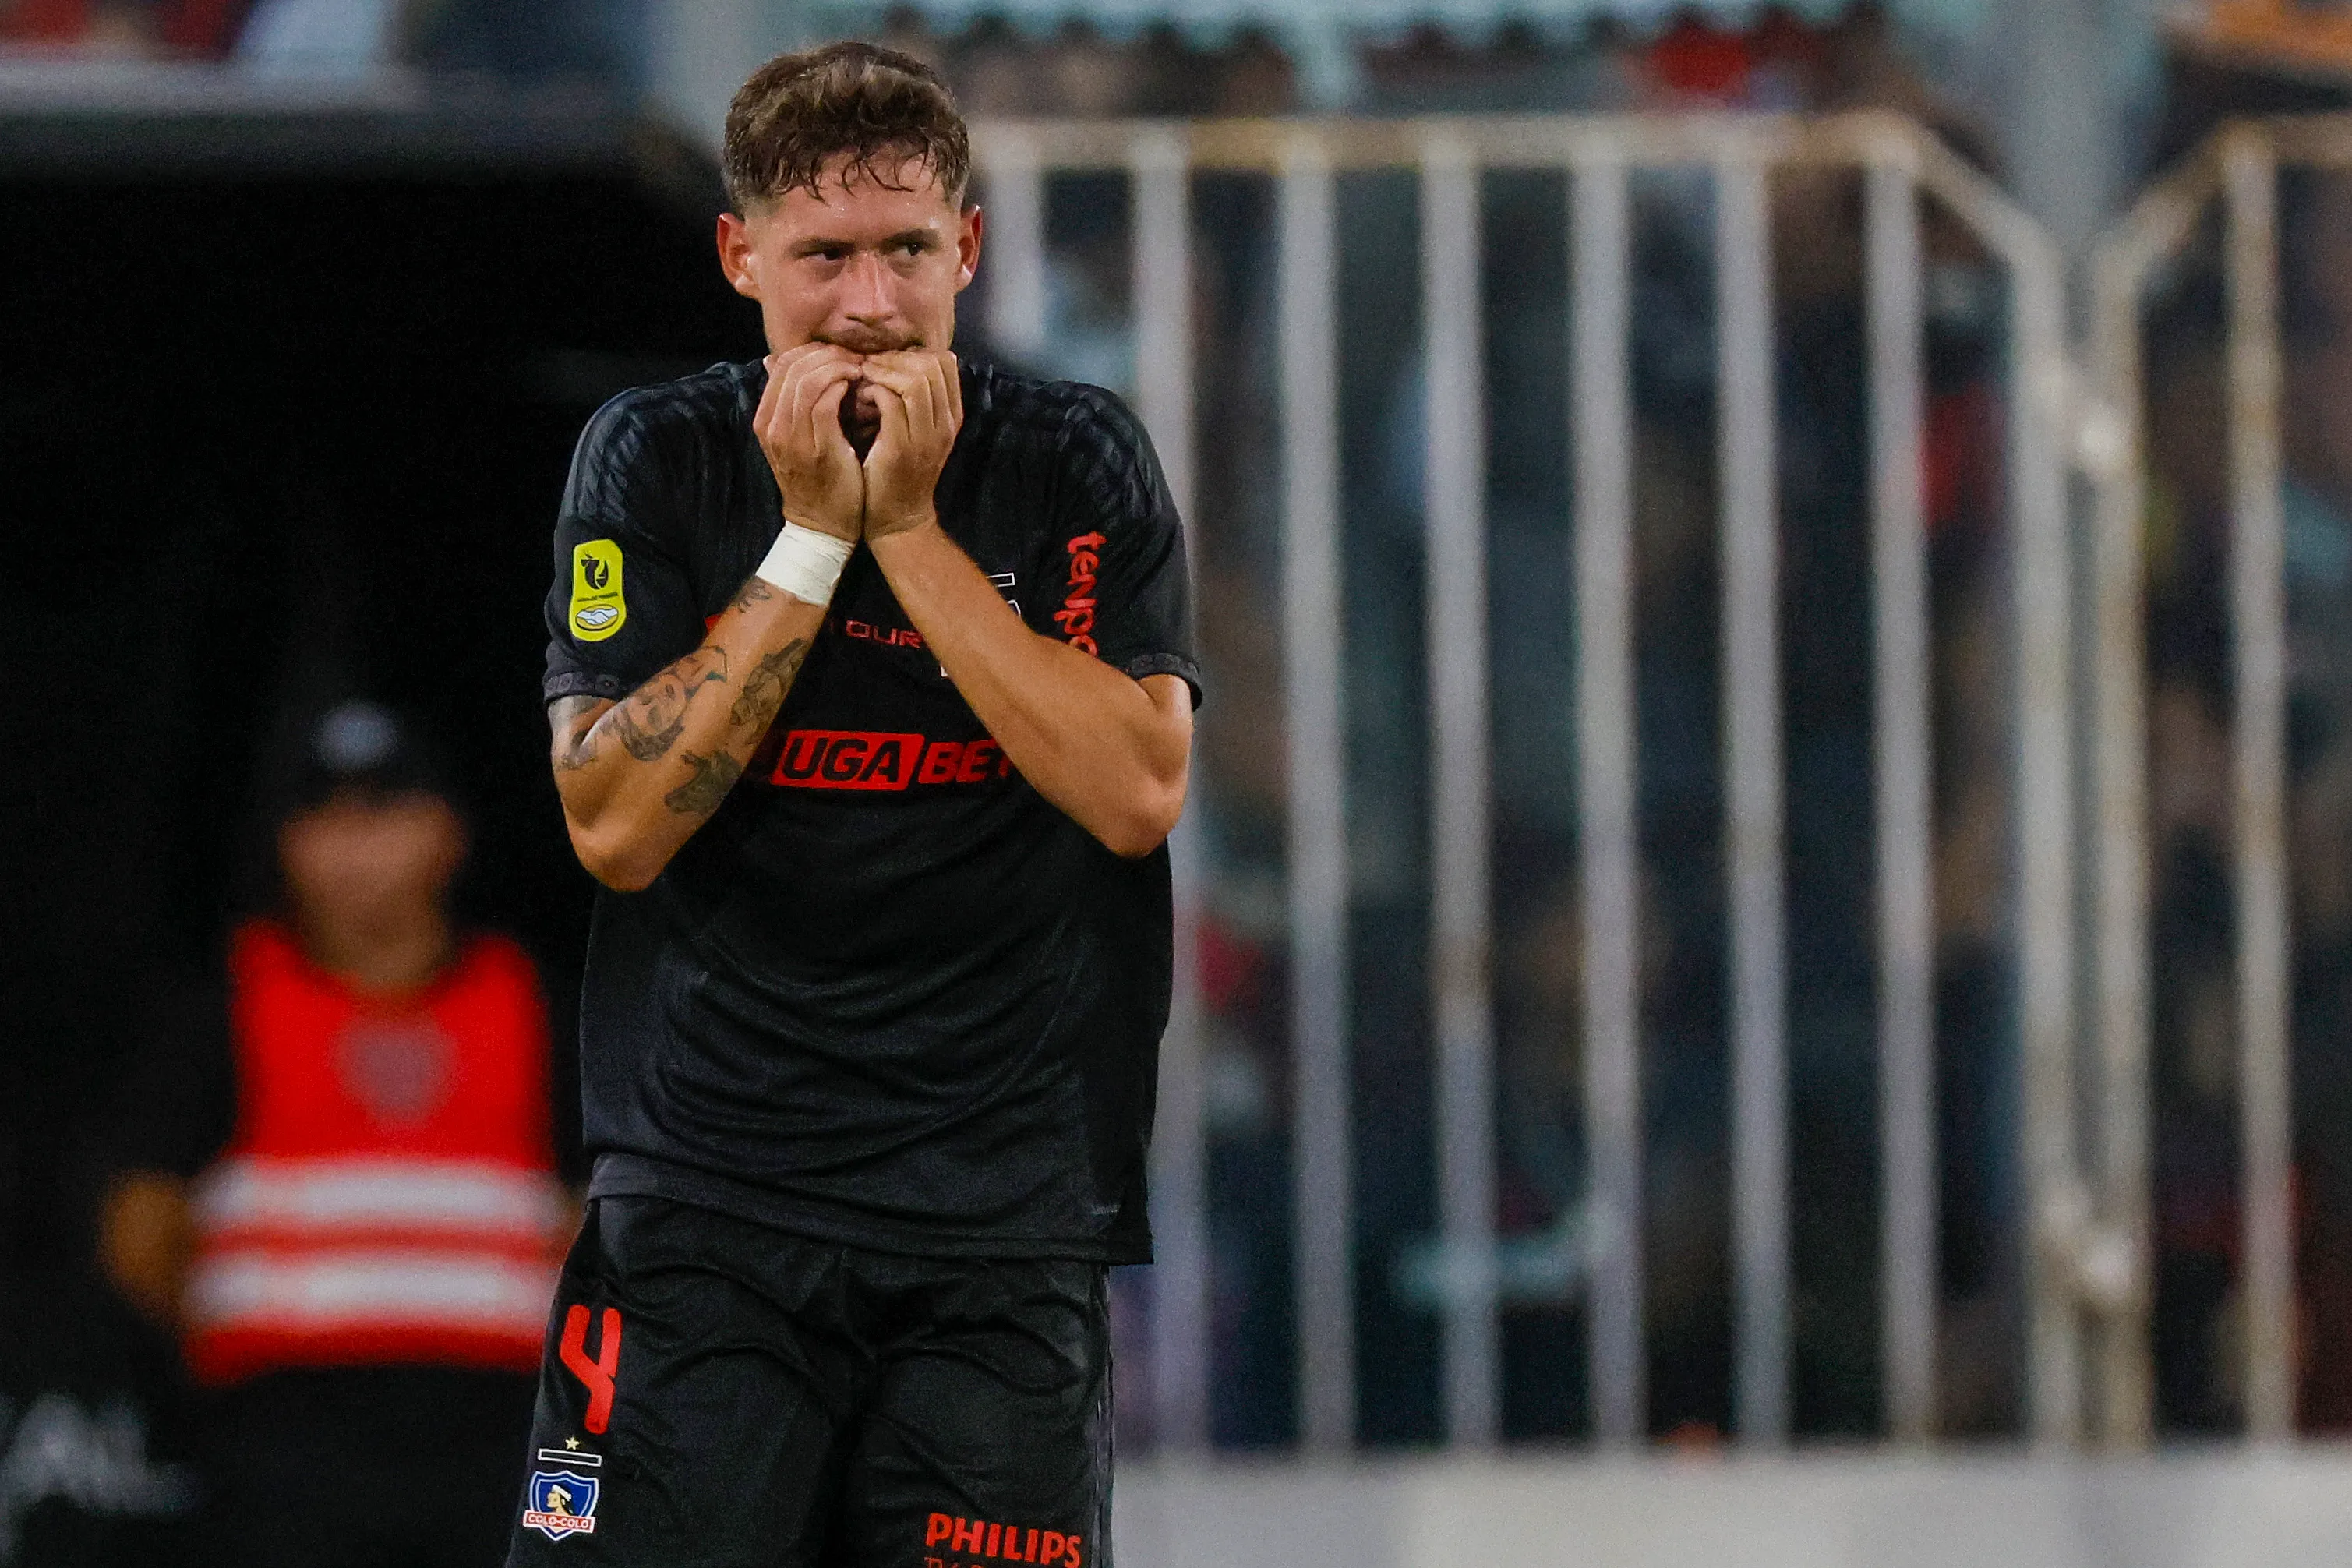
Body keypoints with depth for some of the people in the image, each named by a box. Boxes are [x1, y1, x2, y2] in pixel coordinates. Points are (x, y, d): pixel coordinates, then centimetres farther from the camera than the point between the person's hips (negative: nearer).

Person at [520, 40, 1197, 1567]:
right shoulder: (658, 462, 4)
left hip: (1006, 1221, 1)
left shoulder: (1079, 466, 4)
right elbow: (618, 826, -6)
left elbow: (1137, 794, -9)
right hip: (707, 1196, 0)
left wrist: (906, 527, -10)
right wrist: (811, 538, -11)